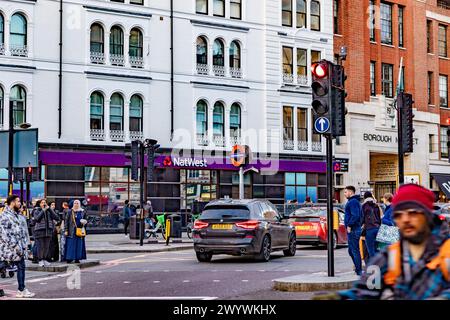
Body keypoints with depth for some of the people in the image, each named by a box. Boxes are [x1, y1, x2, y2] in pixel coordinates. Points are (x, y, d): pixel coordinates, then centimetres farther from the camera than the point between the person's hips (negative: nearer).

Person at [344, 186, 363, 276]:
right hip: (356, 229, 11)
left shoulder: (352, 202, -14)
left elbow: (355, 215, -26)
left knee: (355, 251, -7)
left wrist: (349, 225, -20)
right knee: (351, 251, 16)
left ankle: (359, 271, -5)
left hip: (353, 230, -11)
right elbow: (360, 216, 25)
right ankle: (358, 269, 20)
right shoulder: (355, 201, 19)